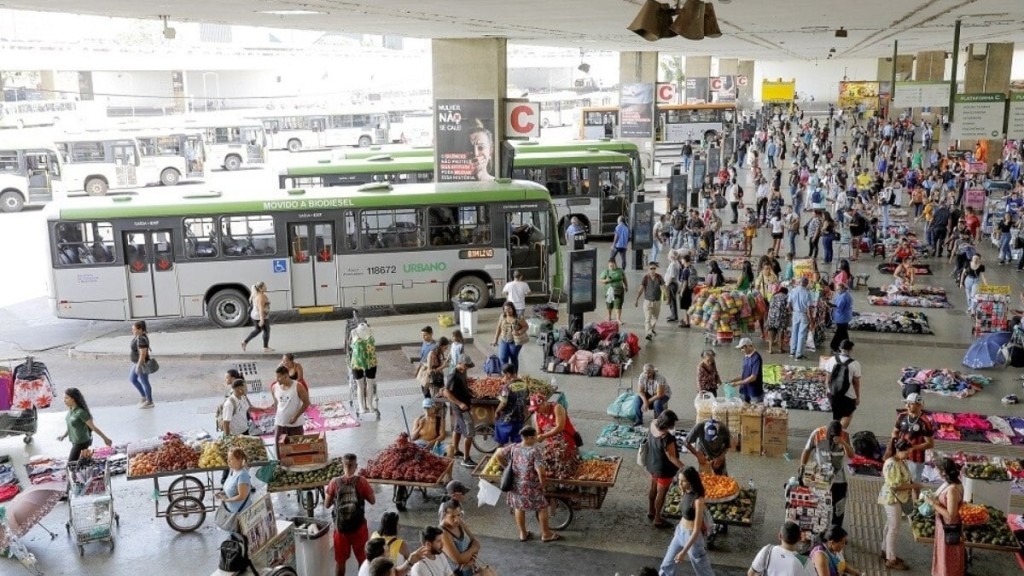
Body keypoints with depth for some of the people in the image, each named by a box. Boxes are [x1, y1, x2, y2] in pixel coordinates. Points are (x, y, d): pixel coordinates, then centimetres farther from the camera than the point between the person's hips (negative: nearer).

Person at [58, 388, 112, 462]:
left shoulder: (81, 412, -22)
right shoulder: (71, 410, 2)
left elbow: (93, 427, -17)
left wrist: (105, 438, -12)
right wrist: (64, 435, 9)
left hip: (81, 443, -8)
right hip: (75, 442, 8)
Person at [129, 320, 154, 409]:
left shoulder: (141, 340, -26)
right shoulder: (140, 336, 4)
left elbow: (143, 354, -26)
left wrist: (138, 366, -21)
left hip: (141, 364, -10)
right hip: (137, 363, 10)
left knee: (144, 382, 4)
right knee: (132, 379, 20)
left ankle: (149, 402, 19)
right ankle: (144, 396, 31)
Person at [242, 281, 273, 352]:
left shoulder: (256, 294, 6)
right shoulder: (261, 297, -23)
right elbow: (261, 308, -26)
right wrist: (262, 319, -27)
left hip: (254, 315, 9)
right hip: (261, 316, -9)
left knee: (257, 330, 20)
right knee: (266, 330, 6)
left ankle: (245, 342, 18)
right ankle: (265, 347, 13)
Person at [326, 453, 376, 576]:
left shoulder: (334, 483, -10)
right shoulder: (361, 481, -13)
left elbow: (327, 505, -3)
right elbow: (373, 501, -3)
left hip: (341, 527, 1)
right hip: (359, 526, 0)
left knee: (340, 560, 16)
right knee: (362, 558, 18)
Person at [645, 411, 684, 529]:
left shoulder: (653, 425, -18)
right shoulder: (667, 439, -38)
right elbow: (672, 457, -30)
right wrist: (684, 468, -29)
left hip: (652, 464, 8)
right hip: (663, 469, -8)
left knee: (653, 488, 28)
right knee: (661, 493, 13)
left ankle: (650, 511, 48)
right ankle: (657, 519, 31)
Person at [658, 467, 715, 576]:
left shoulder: (698, 500, -28)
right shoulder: (685, 492, -5)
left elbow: (697, 530, -26)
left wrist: (684, 551, -25)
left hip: (692, 536, -7)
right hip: (680, 532, 8)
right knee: (667, 565, 19)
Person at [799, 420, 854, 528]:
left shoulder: (845, 436, -11)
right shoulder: (817, 434, -16)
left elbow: (851, 455, -17)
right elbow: (807, 451, -4)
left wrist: (843, 443, -34)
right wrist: (802, 469, -8)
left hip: (839, 480, 1)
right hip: (820, 479, -1)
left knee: (838, 509, 9)